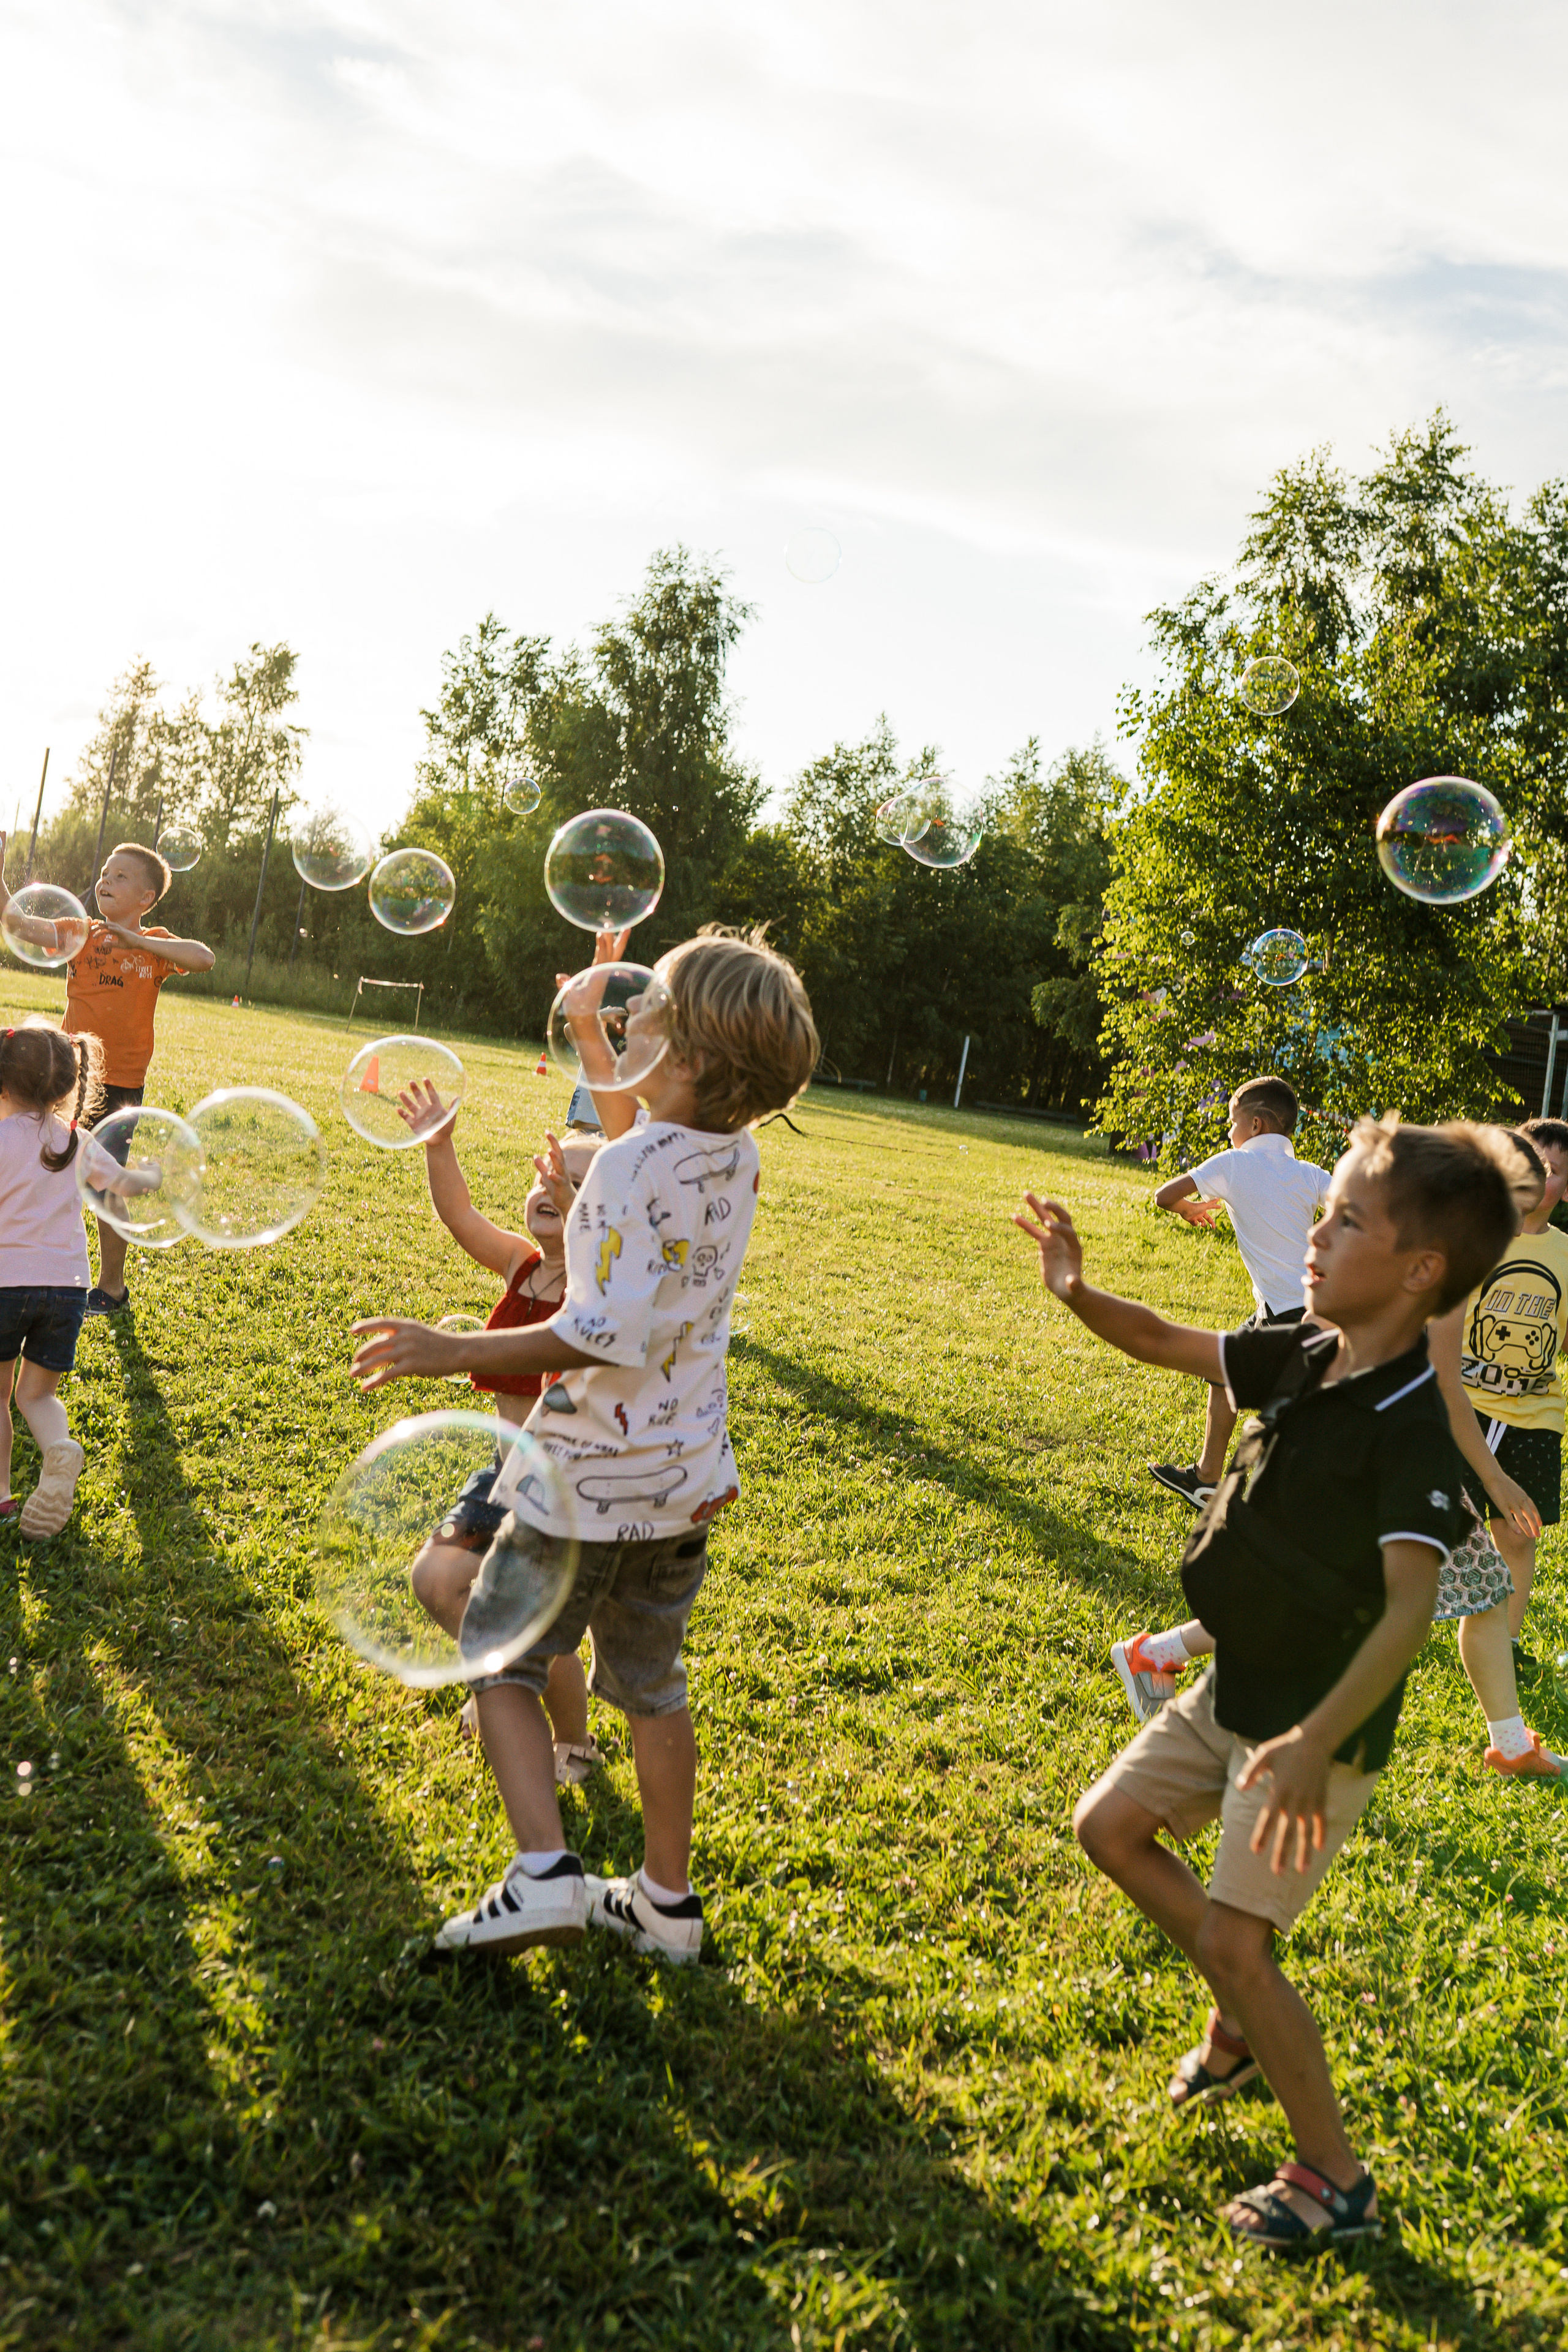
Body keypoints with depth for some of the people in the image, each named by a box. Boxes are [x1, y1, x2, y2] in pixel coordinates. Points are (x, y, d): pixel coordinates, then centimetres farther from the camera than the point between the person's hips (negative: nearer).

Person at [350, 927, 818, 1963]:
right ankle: (668, 1900, 29)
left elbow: (607, 1335, -29)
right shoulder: (737, 1157, -1)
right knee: (651, 1683, 20)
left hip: (593, 1478, -7)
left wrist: (453, 1352, -26)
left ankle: (544, 1870, -1)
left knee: (499, 1658, 12)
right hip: (685, 1474, 7)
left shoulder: (630, 1166, -24)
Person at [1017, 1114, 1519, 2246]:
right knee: (1109, 1825, 13)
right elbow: (1166, 1343, 9)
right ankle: (1248, 2012, 32)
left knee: (1232, 1941, -6)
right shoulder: (1302, 1356, -3)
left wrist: (1317, 1741, -42)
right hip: (1235, 1689, 8)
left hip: (1322, 1725, -8)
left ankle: (1336, 2181, 15)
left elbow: (1410, 1606, -32)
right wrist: (1079, 1292, -10)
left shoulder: (1412, 1422, -26)